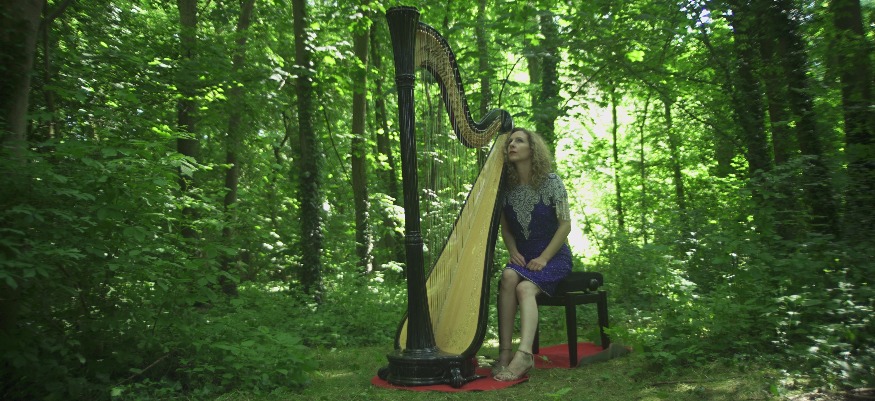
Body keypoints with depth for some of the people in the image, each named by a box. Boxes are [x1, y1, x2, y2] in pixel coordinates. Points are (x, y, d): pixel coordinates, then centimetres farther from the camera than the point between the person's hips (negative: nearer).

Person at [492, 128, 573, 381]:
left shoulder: (550, 181, -7)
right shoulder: (507, 186, 3)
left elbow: (565, 225, -8)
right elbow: (505, 228, 10)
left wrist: (543, 258, -15)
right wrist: (513, 252, -8)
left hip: (553, 256, -3)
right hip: (522, 256, 3)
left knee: (525, 287, -32)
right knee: (508, 277, -30)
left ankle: (524, 354, -42)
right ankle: (505, 353, -30)